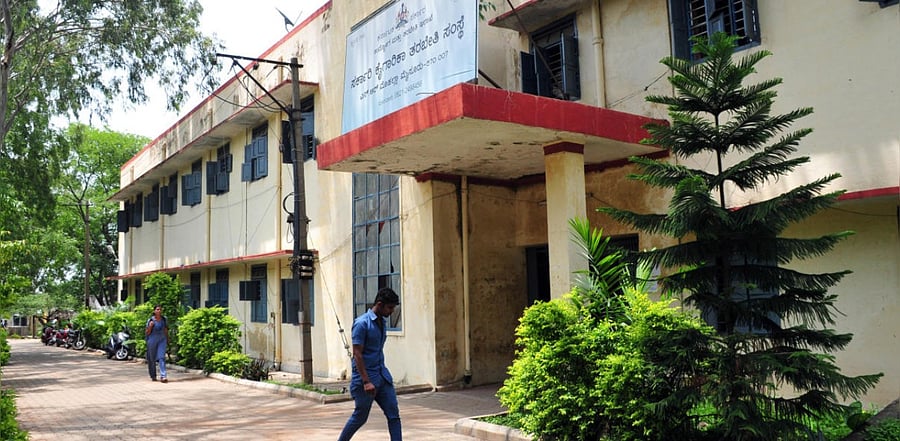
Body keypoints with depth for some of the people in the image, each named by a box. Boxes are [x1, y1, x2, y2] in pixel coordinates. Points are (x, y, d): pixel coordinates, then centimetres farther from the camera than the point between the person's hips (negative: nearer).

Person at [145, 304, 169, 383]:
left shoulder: (164, 320, 3)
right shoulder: (150, 320, -6)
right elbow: (147, 333, -3)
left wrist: (168, 340, 19)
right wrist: (150, 326, -20)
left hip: (162, 340, 1)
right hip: (152, 340, -1)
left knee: (162, 357, -12)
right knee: (152, 359, 9)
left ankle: (163, 376, -17)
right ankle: (153, 376, 27)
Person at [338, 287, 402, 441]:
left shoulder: (382, 322, 11)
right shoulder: (362, 323, -15)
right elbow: (357, 354, -18)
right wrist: (366, 382, -22)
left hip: (382, 376, 7)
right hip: (365, 377, -7)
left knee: (394, 414, 0)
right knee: (360, 417, 6)